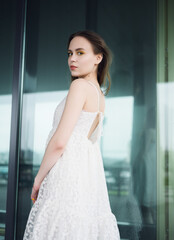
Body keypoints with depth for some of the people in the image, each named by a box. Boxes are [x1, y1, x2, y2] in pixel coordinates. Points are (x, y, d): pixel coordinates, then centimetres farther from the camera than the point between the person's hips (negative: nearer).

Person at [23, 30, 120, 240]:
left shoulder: (80, 85, -8)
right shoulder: (100, 95, 18)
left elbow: (59, 142, -15)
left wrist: (39, 179, -4)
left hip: (68, 174, -9)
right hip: (90, 177, 9)